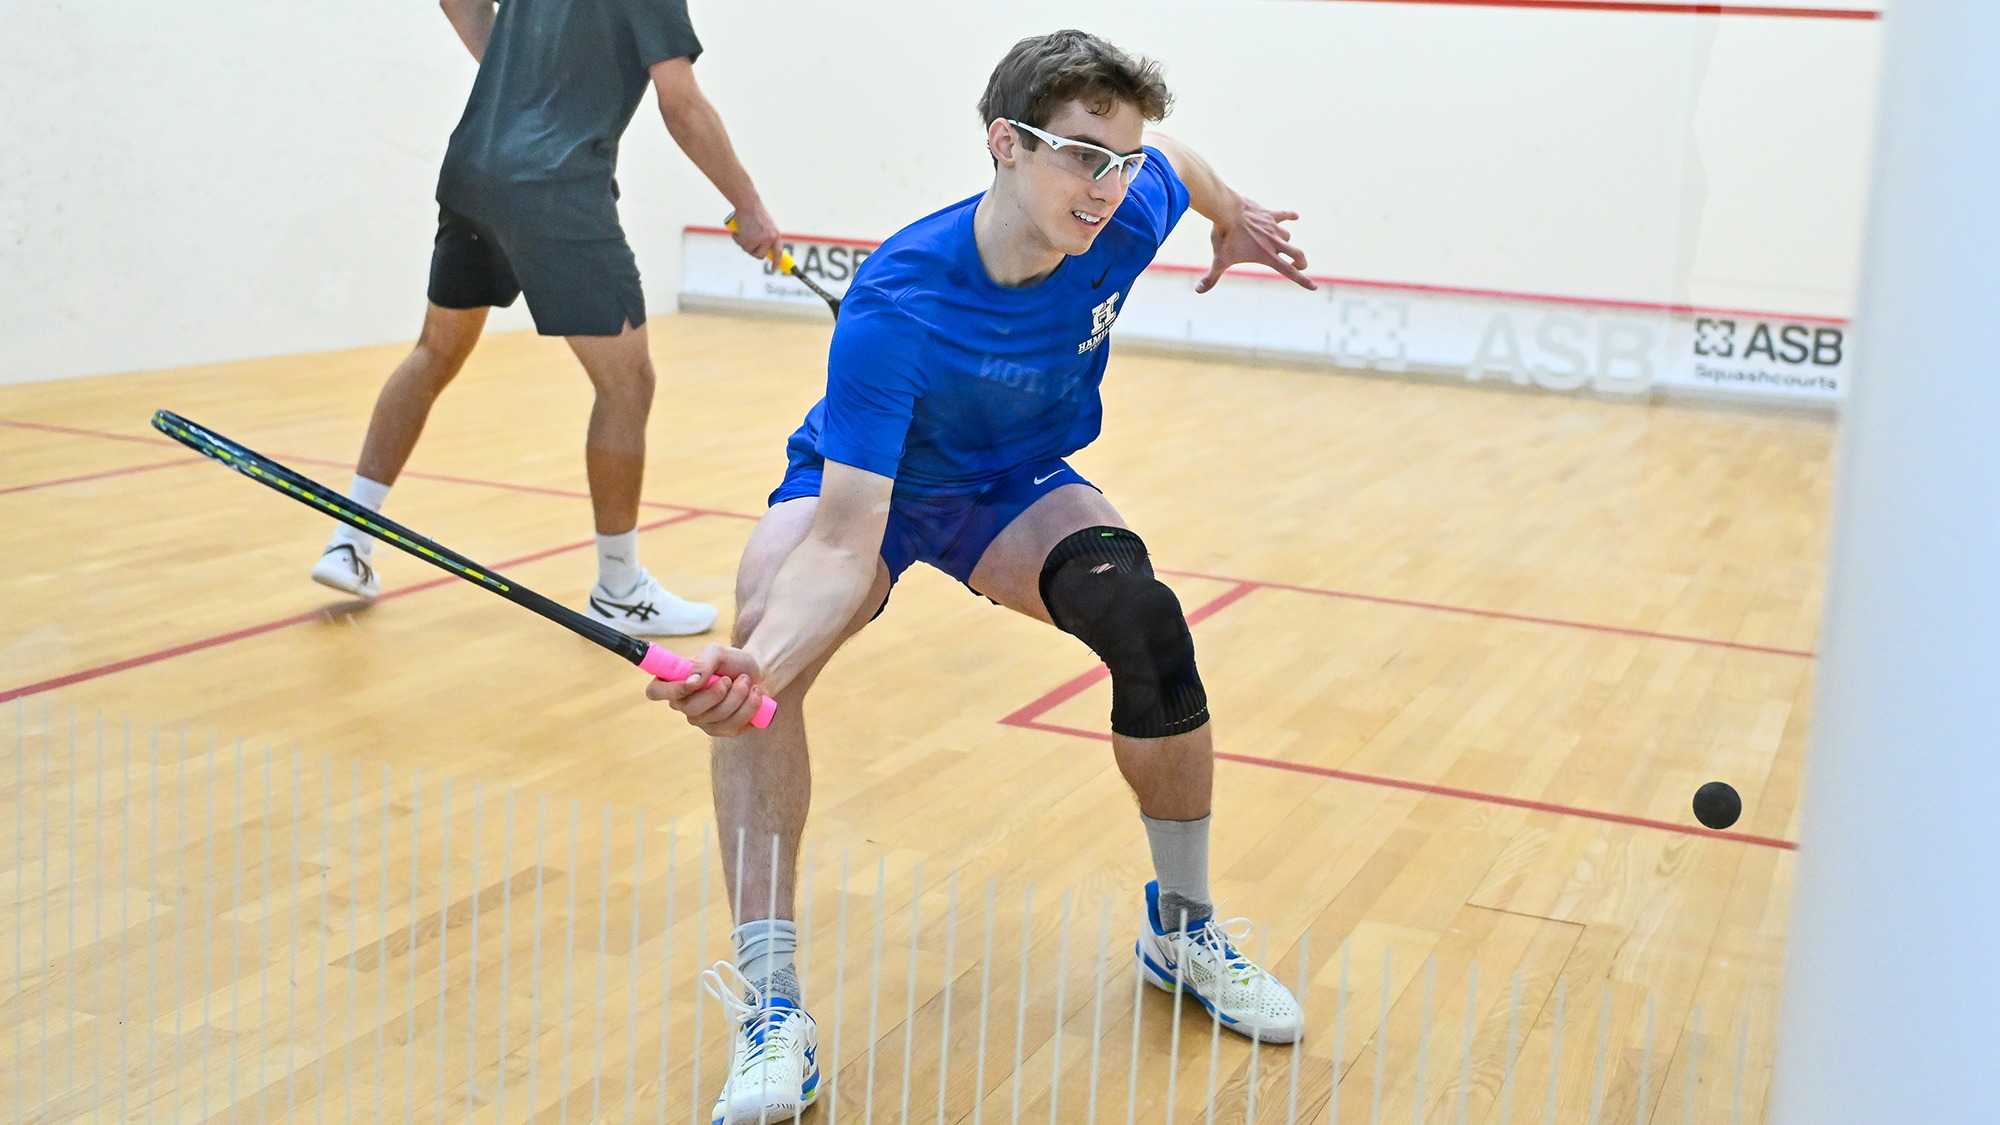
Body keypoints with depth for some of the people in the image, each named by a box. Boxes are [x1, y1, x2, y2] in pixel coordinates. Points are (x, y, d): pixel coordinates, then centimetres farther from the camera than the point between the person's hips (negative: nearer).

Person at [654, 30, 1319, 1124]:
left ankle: (1183, 929, -1)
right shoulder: (893, 309, -38)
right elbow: (847, 540, -41)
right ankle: (770, 1003, -28)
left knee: (1147, 622, -26)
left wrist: (1234, 220, 24)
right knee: (765, 620, -34)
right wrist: (758, 661, -60)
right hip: (862, 487, -3)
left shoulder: (1133, 211, -25)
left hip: (1019, 486, 3)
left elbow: (1177, 157, 4)